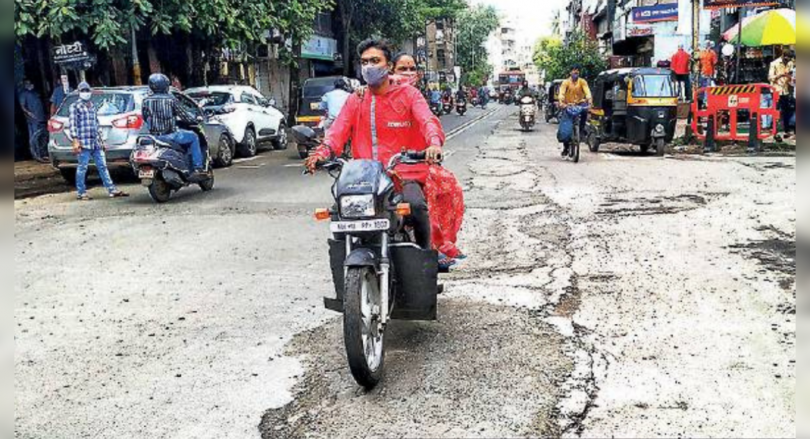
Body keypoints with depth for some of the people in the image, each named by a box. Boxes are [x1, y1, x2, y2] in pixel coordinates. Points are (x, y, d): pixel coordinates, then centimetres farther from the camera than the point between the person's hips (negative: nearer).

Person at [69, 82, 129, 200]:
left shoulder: (93, 106, 20)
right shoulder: (75, 106, 1)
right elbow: (73, 124, -6)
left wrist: (101, 141, 19)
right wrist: (75, 140, -15)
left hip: (96, 142, 6)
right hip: (84, 142, -6)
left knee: (103, 166, 6)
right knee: (82, 168, -2)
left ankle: (112, 190, 7)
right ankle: (81, 193, 5)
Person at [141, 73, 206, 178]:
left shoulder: (146, 101, 3)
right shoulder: (171, 99, -7)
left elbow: (145, 118, 13)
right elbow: (184, 116, -4)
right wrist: (196, 120, 14)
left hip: (154, 137, 5)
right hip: (169, 135, -5)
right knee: (193, 137, 15)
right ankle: (198, 169, 7)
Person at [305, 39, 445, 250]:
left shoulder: (408, 94, 8)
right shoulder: (355, 100, 16)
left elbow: (428, 120, -10)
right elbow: (339, 130, 1)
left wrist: (434, 143, -34)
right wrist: (322, 152, -21)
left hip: (404, 174, -2)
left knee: (417, 205, -29)